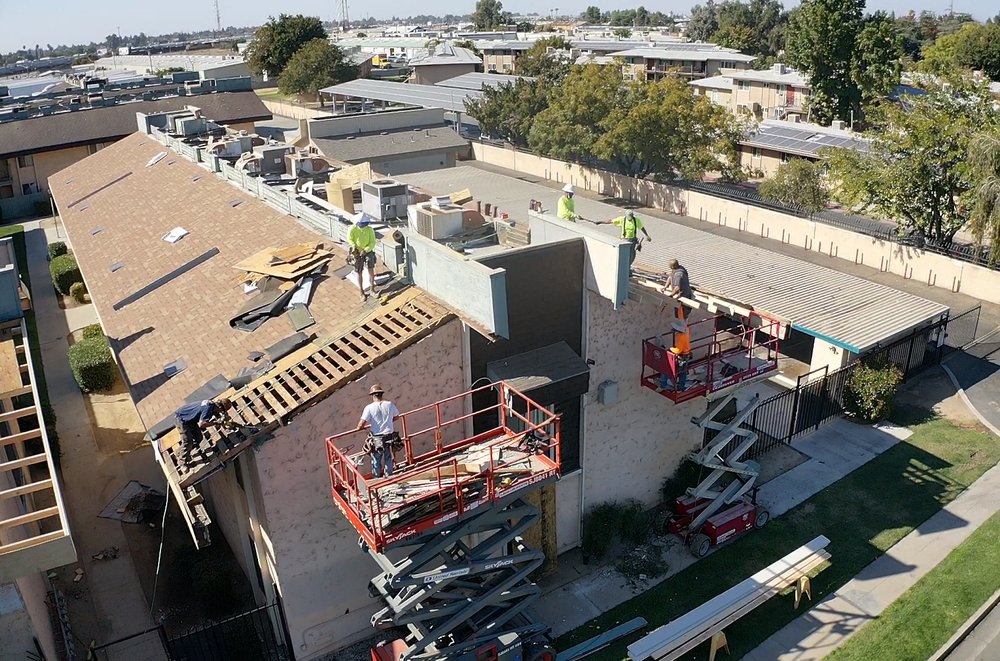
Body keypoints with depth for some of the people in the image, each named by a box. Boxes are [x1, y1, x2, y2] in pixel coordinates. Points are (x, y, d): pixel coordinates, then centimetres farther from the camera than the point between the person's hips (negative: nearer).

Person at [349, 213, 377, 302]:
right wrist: (354, 246, -19)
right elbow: (349, 239, -2)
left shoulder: (370, 230, -16)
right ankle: (362, 293, 20)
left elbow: (373, 242, -12)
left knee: (371, 270, -11)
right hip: (357, 253, 0)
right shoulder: (353, 229, -18)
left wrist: (365, 250, -26)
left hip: (368, 252, 0)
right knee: (359, 273, 6)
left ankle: (372, 289, 8)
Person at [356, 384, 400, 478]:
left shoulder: (369, 408, -15)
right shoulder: (389, 404, -4)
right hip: (389, 437, 3)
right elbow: (396, 417, 14)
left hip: (376, 439, -2)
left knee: (376, 461, 18)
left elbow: (360, 426, -18)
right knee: (388, 459, 23)